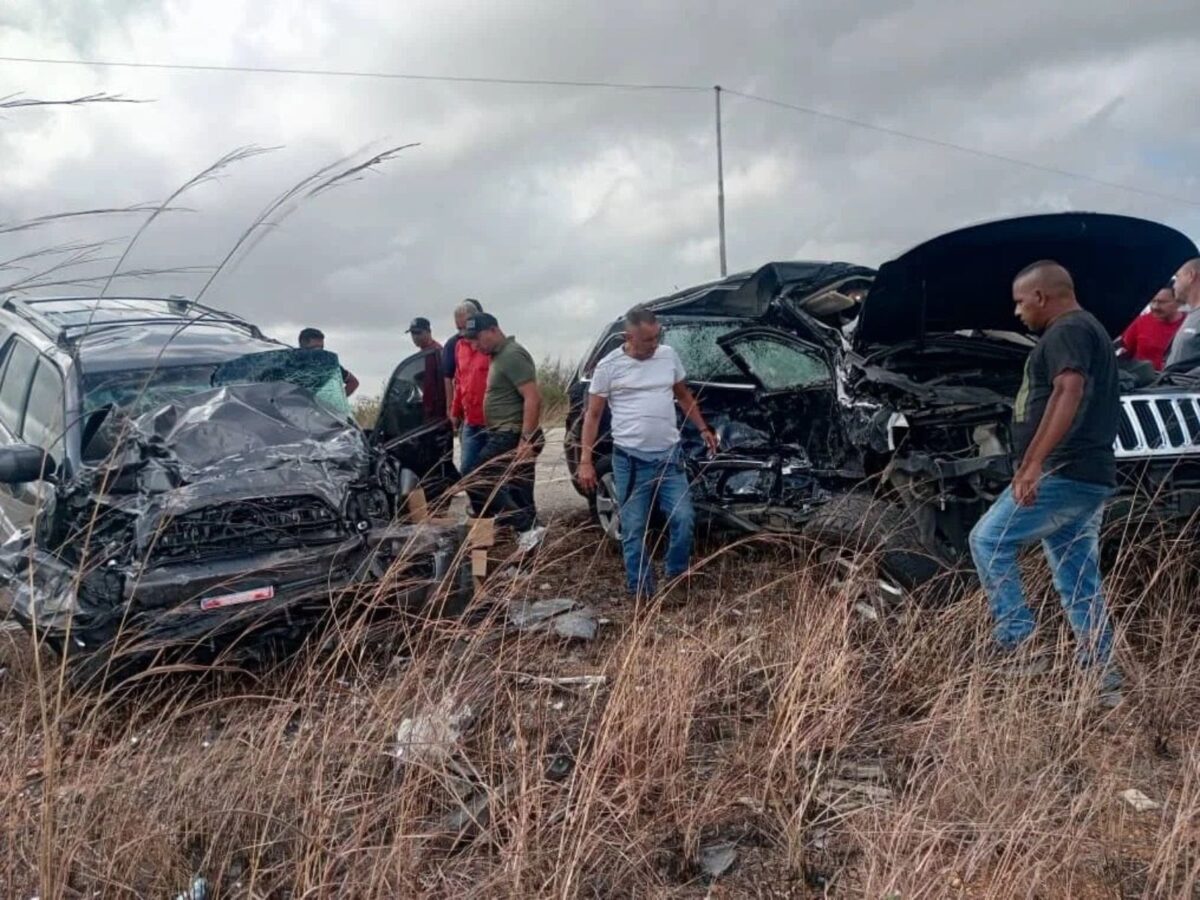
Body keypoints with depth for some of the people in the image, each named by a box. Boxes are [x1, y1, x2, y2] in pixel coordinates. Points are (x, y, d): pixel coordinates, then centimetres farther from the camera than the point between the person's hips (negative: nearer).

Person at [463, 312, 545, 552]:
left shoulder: (512, 355, -15)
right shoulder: (499, 355, 17)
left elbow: (533, 398, -23)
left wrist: (525, 440, -27)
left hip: (512, 437, -10)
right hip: (507, 436, 10)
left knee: (477, 484, -8)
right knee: (519, 495, 10)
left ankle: (527, 529, -8)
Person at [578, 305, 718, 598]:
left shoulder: (669, 356, 4)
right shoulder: (609, 366, -8)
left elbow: (684, 396, 19)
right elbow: (592, 415, -3)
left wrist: (703, 428, 15)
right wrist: (585, 461, -8)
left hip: (670, 455, 3)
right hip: (631, 459, -3)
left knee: (684, 518, 1)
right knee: (633, 529, 4)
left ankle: (677, 574, 24)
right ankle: (640, 590, 16)